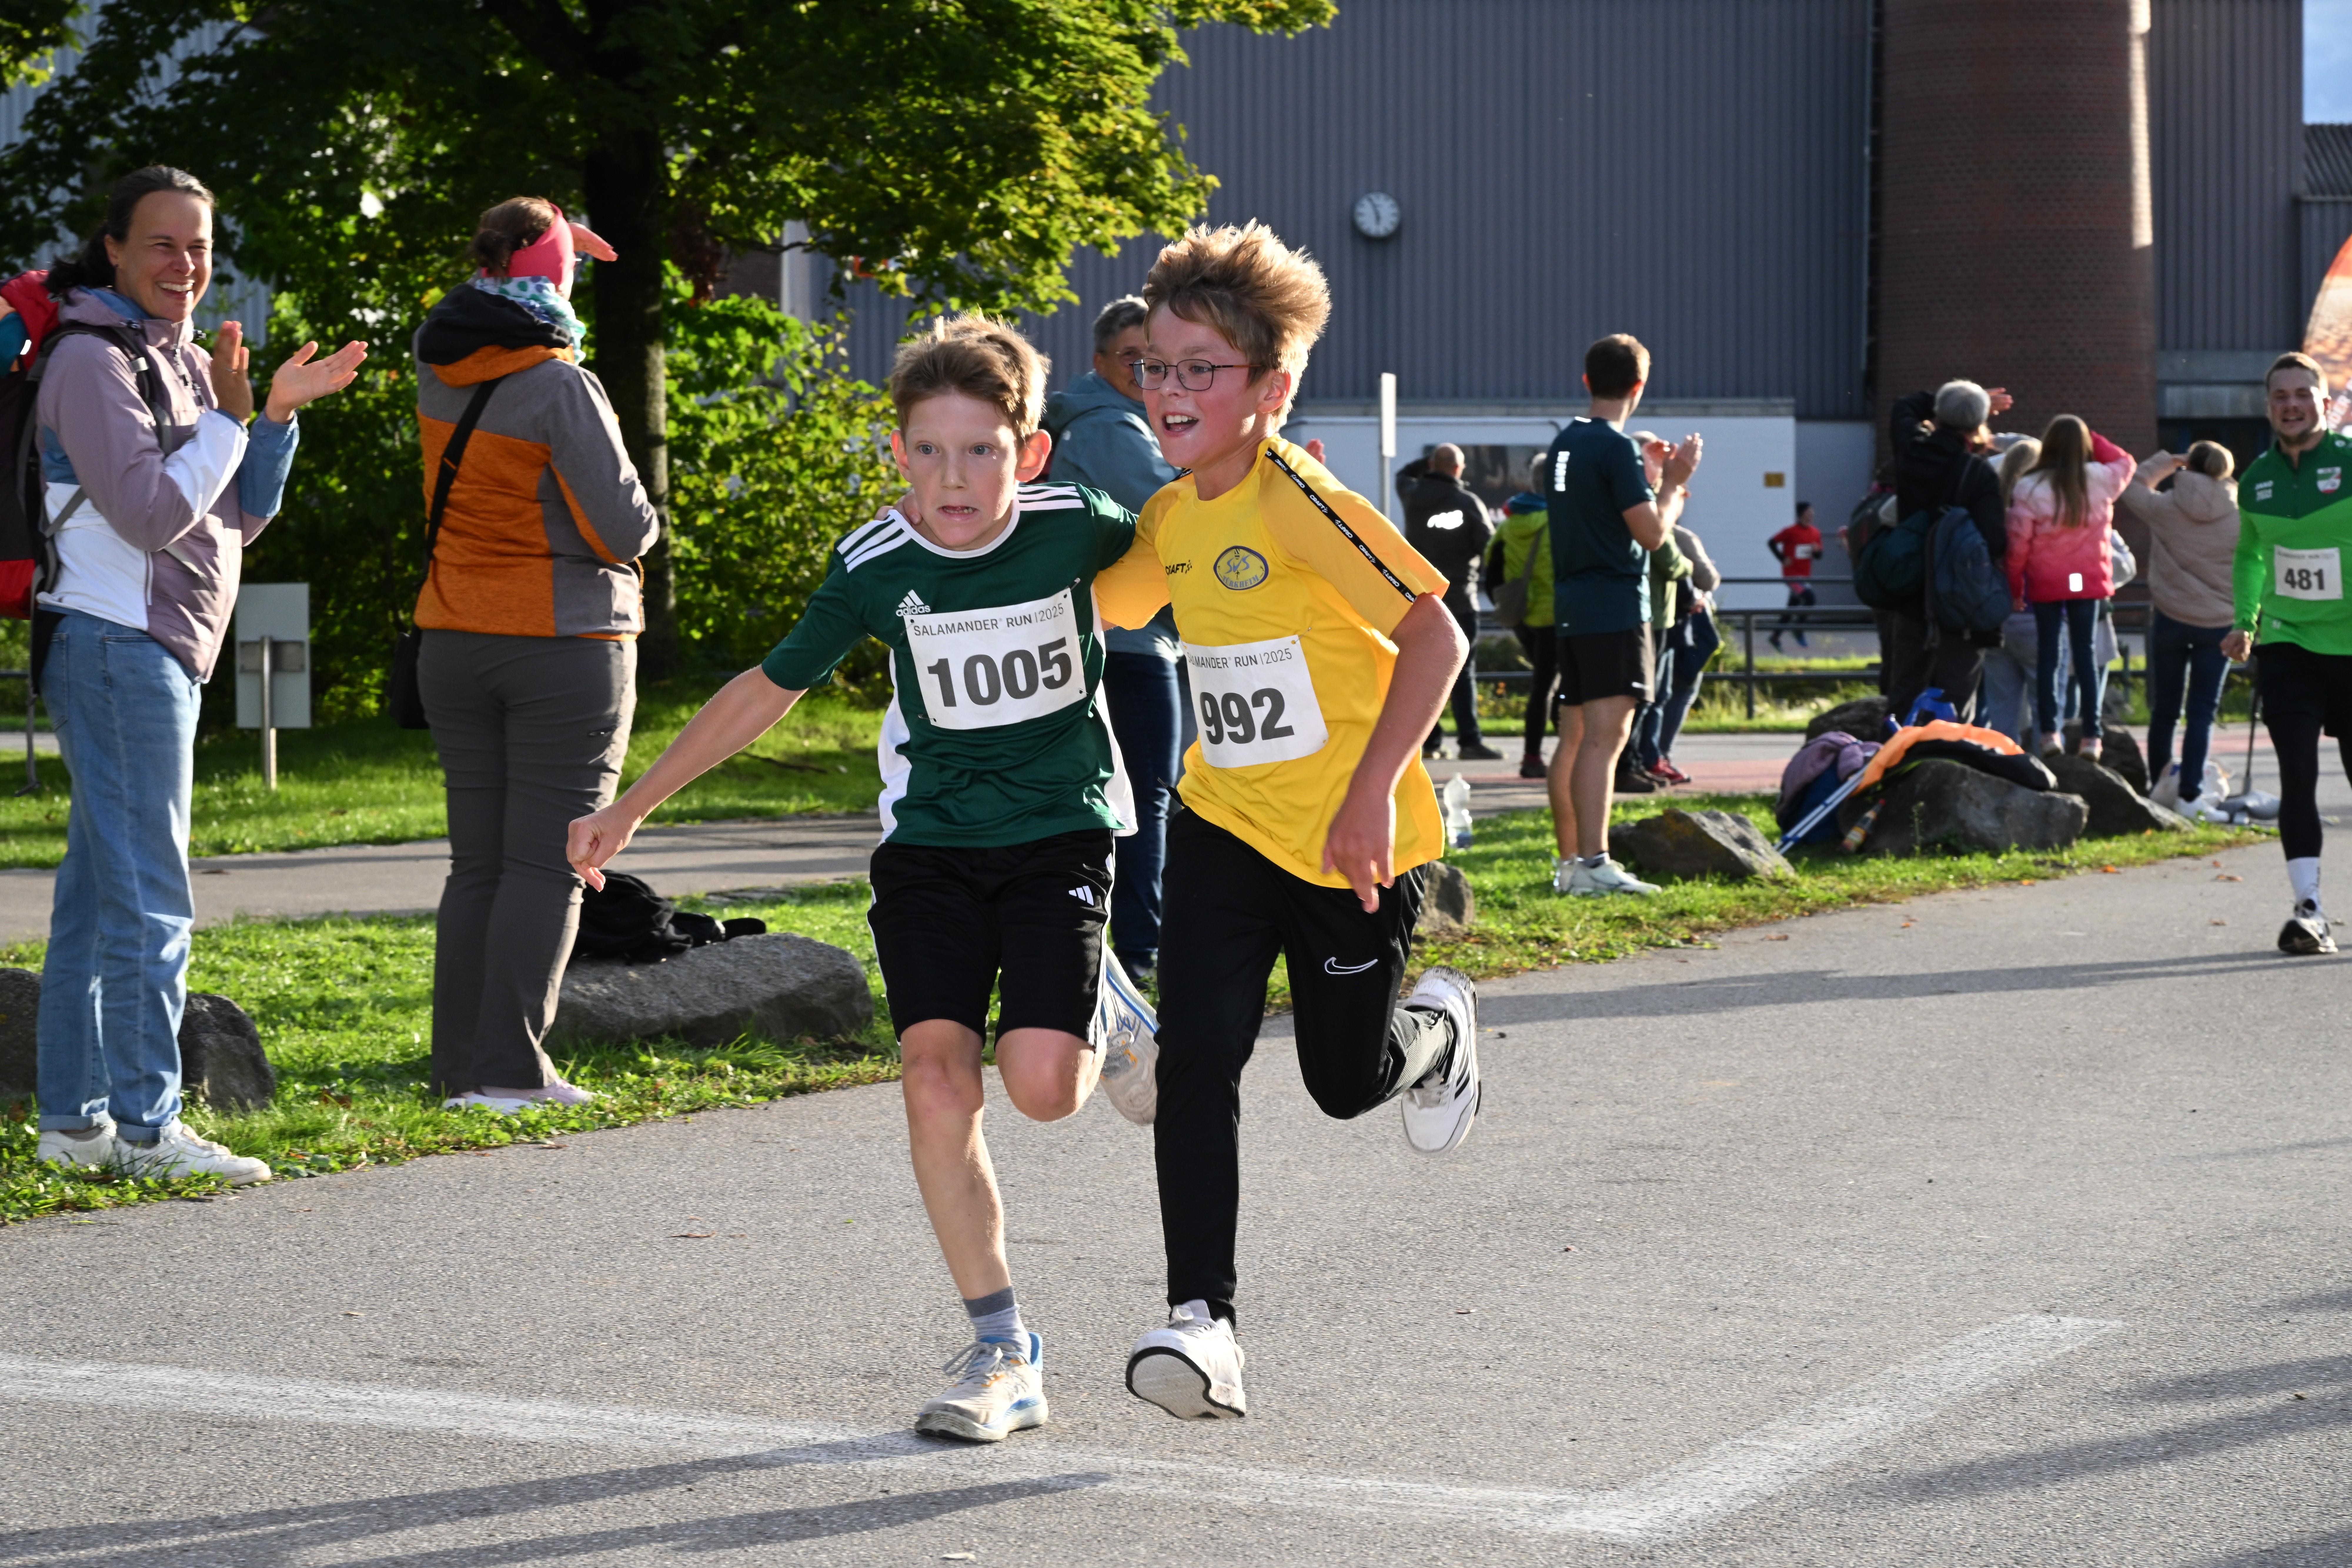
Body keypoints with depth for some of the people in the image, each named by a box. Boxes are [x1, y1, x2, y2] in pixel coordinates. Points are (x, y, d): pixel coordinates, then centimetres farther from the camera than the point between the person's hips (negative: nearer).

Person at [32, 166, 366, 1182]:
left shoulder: (180, 360, 17)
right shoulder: (92, 359, -11)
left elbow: (238, 519, 16)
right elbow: (154, 514, -19)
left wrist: (280, 417, 5)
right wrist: (231, 416, -12)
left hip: (158, 652, 10)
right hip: (117, 645, -10)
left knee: (96, 899, 11)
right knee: (149, 903, -10)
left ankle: (73, 1119, 16)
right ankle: (147, 1126, -9)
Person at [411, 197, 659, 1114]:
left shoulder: (440, 372, 3)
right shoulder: (560, 387, -15)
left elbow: (469, 310, 29)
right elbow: (623, 531, -15)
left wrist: (536, 241, 30)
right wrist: (639, 522, 7)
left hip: (453, 646, 6)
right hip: (565, 648, -6)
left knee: (477, 861, 10)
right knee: (544, 863, -3)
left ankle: (460, 1067, 9)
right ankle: (511, 1070, -8)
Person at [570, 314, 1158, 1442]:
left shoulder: (1077, 527, -14)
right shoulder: (874, 568, -10)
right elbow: (772, 687, 3)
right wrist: (631, 808, 4)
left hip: (1059, 835, -1)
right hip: (931, 842, 2)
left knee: (1040, 1084, -20)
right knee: (936, 1075, -16)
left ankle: (1100, 1013, 19)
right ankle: (1003, 1352, -6)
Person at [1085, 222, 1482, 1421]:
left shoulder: (1299, 502, -20)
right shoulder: (1169, 519, 3)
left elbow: (1435, 639, -23)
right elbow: (1098, 603, 25)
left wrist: (1371, 796, -27)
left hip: (1350, 842, -5)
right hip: (1223, 826, 5)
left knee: (1346, 1081, 10)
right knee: (1196, 1062, -13)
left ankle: (1439, 1030, 45)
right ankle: (1202, 1322, -12)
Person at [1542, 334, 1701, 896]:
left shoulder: (1564, 443, 14)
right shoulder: (1615, 448, -13)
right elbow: (1651, 533, -15)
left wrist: (1658, 481, 30)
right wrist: (1675, 482, 1)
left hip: (1572, 607, 9)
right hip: (1614, 608, -9)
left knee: (1573, 737, 13)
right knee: (1604, 736, -14)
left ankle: (1569, 861, 19)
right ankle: (1592, 864, -21)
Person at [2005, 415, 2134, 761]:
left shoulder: (2029, 488, -12)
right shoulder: (2101, 480, -6)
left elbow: (2018, 544, -8)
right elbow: (2125, 462, 18)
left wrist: (2015, 587, 3)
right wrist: (2091, 438, 11)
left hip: (2045, 583, -2)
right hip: (2089, 581, 2)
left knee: (2047, 654, 7)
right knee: (2086, 654, 6)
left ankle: (2049, 732, 3)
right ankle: (2091, 735, 2)